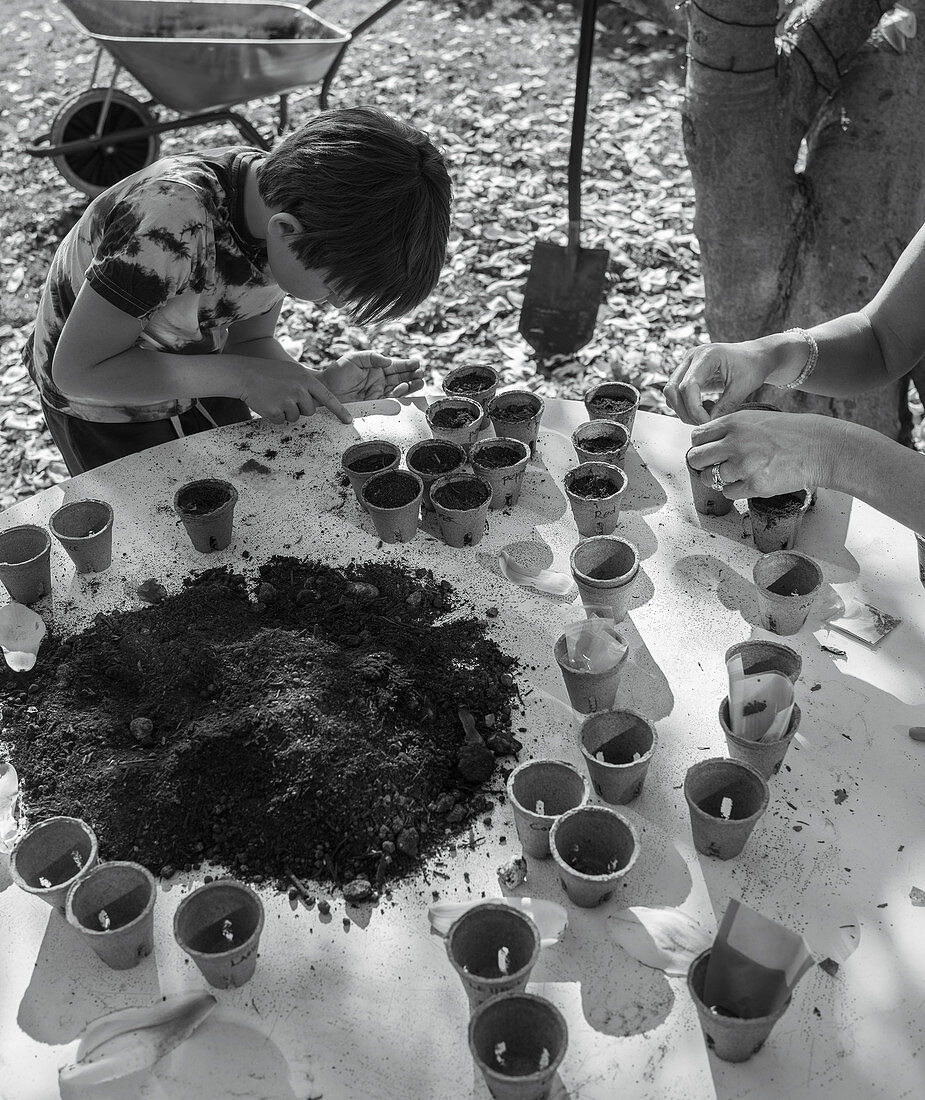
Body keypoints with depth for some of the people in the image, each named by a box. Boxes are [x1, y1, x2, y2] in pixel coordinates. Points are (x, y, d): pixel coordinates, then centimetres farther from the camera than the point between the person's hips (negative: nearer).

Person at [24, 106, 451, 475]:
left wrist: (320, 384, -27)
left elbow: (248, 341, -7)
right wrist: (242, 378, -38)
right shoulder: (173, 221, -41)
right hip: (104, 411, -5)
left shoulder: (285, 198, -18)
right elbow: (77, 371, -34)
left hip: (196, 386, 6)